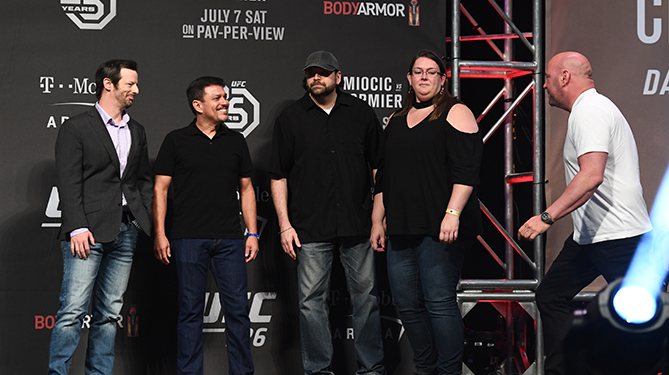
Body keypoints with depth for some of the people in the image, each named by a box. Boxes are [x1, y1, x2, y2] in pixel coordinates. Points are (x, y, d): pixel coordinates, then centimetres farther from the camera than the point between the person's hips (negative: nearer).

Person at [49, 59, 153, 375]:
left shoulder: (137, 132, 19)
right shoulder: (76, 128, -1)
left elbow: (144, 180, 21)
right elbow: (69, 183, -7)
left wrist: (149, 222, 7)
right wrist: (77, 228, -16)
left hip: (126, 231, 6)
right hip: (89, 232, -6)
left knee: (109, 314, 7)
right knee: (73, 311, -10)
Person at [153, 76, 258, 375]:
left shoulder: (236, 141, 13)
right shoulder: (176, 141, 4)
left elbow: (246, 189, 15)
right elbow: (160, 189, 3)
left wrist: (252, 233, 8)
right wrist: (160, 234, -4)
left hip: (229, 239, 3)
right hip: (189, 238, -2)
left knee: (237, 308, 1)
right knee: (191, 310, 2)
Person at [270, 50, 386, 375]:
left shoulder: (361, 113, 8)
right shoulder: (290, 118, 6)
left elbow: (378, 166, 12)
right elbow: (279, 177, 6)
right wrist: (285, 224, -1)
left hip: (357, 225, 1)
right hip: (310, 228, -1)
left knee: (366, 296, 5)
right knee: (311, 299, 0)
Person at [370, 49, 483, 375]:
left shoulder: (455, 113, 0)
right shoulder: (396, 121, 20)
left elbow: (466, 169, -10)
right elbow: (383, 176, 24)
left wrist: (453, 213, -20)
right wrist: (378, 221, 19)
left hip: (439, 228, -7)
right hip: (401, 228, 7)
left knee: (439, 302, -10)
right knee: (407, 304, 6)